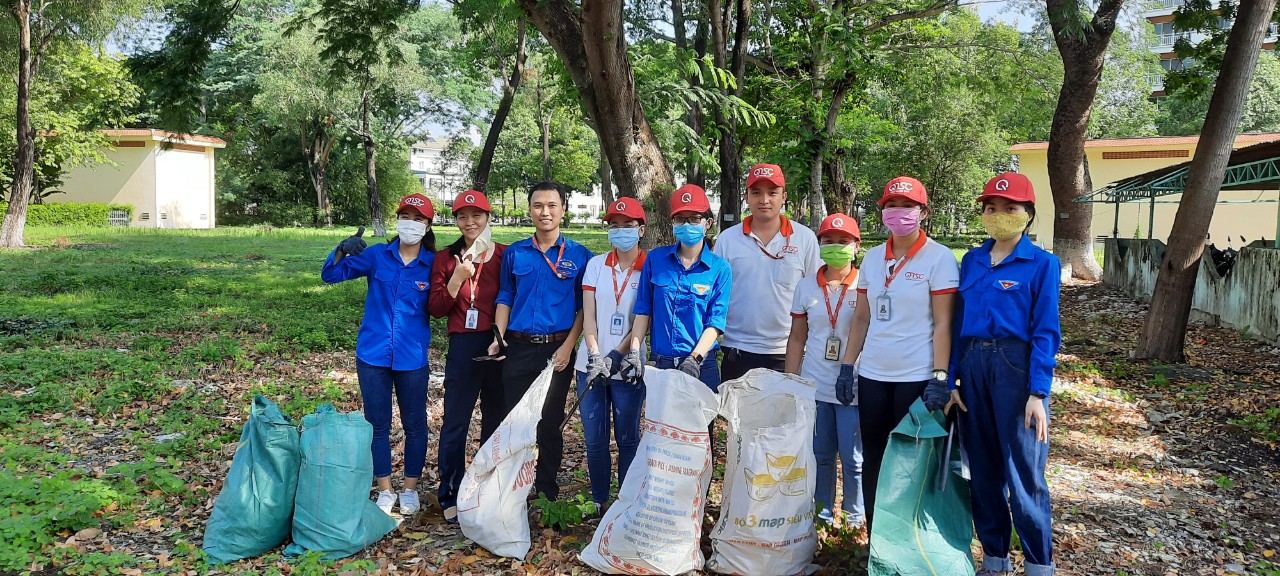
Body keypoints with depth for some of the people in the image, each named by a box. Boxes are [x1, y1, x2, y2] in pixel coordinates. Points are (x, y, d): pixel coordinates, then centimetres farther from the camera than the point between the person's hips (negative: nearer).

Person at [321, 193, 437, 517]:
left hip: (412, 358, -1)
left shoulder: (434, 265, -4)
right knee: (377, 425, 9)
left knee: (414, 425, 9)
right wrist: (342, 250, -19)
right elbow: (331, 275, -1)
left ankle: (410, 490, 26)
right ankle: (385, 491, 23)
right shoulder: (376, 256, -1)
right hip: (373, 356, 1)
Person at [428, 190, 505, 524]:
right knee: (455, 422, 0)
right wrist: (457, 279, -12)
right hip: (463, 345, 0)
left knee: (496, 418, 11)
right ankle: (450, 495, 11)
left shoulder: (505, 255, 2)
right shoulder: (446, 258, 5)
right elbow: (436, 309, 0)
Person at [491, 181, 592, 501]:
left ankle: (547, 487, 22)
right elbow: (505, 298, 11)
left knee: (551, 421, 8)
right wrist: (498, 338, -2)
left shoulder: (579, 256, 0)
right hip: (519, 348, 2)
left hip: (557, 349, -2)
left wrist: (568, 346, -10)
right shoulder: (514, 254, 7)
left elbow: (584, 307, 0)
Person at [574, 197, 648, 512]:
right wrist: (595, 355, -11)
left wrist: (616, 356, -15)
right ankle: (598, 502, 24)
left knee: (627, 439, 6)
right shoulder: (596, 265, 6)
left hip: (627, 366, -3)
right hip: (591, 364, 3)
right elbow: (588, 315, 2)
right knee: (594, 440, 9)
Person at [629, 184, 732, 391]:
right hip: (659, 362, 2)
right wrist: (634, 351, -6)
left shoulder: (720, 268, -2)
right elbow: (643, 310, 4)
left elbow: (715, 323, -7)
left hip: (700, 365, -1)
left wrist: (695, 359, -20)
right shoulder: (656, 258, 3)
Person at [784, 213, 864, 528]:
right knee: (819, 454, 12)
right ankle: (822, 511, 28)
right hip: (814, 386, 3)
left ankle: (853, 515, 22)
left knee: (852, 457, 4)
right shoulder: (807, 289, 6)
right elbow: (797, 339, 10)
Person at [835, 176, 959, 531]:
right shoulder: (873, 258, 10)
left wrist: (940, 378, -16)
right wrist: (847, 367, 8)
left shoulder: (939, 258, -5)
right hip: (872, 375, 5)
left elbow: (943, 324, -9)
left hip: (917, 377, -5)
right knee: (873, 458, 10)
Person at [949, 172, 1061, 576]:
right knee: (982, 470, 11)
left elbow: (1045, 332, -6)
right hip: (972, 365, 5)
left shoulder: (1042, 263, -2)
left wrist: (1037, 394, -14)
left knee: (1023, 472, -1)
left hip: (1016, 365, -5)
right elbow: (958, 322, 10)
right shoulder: (971, 261, 11)